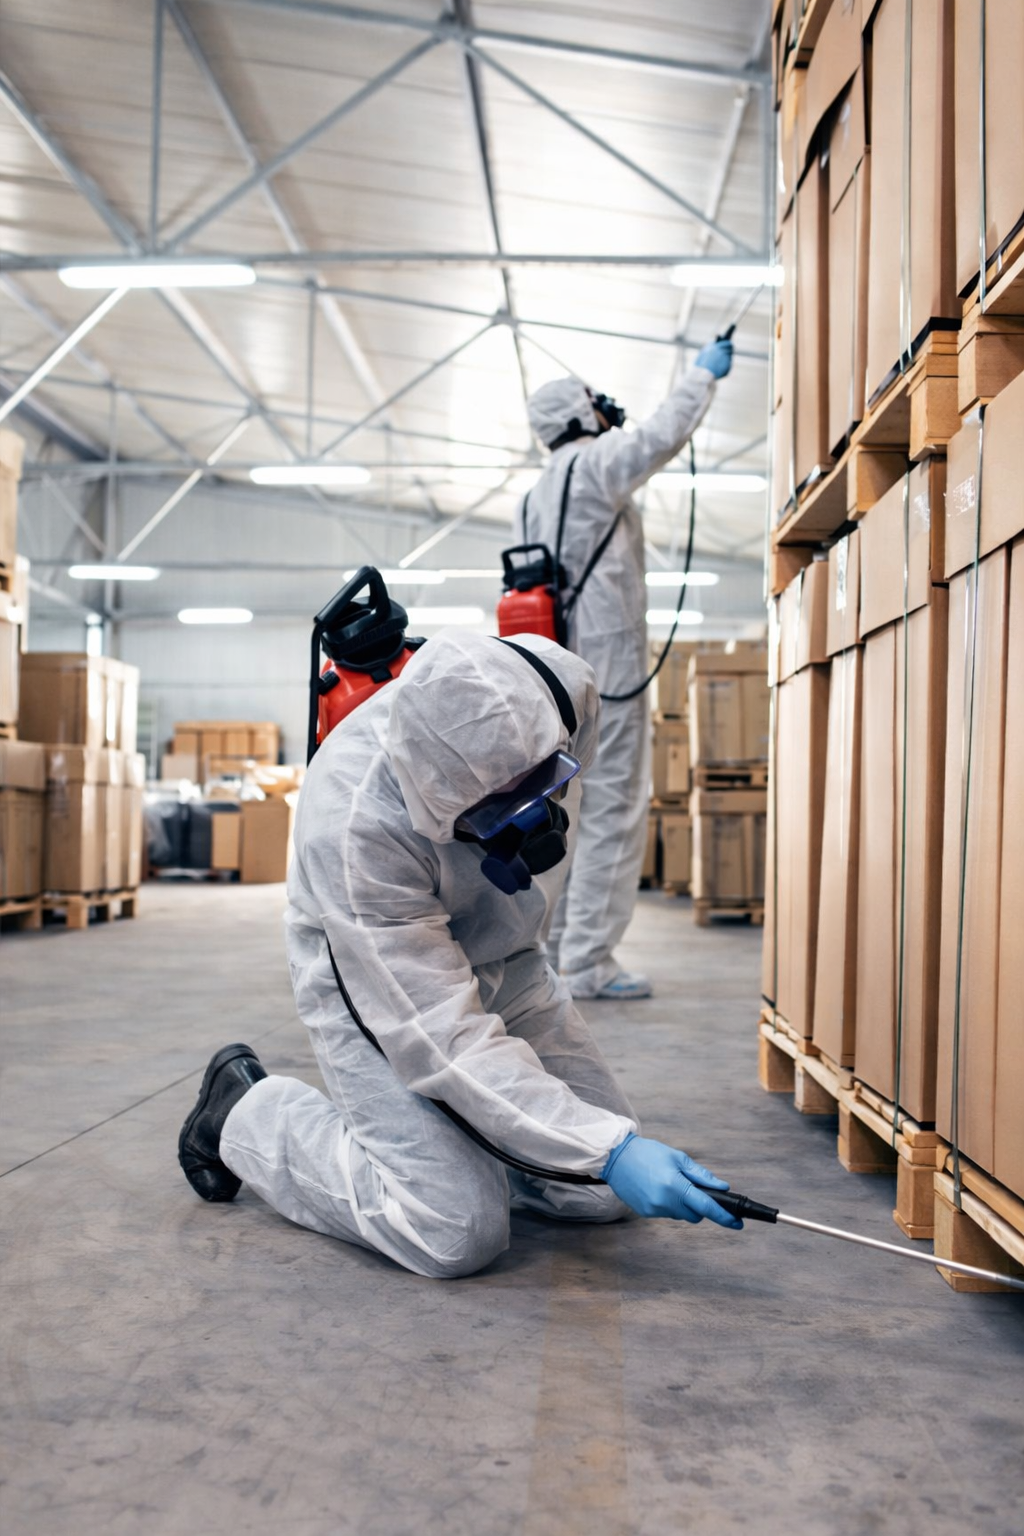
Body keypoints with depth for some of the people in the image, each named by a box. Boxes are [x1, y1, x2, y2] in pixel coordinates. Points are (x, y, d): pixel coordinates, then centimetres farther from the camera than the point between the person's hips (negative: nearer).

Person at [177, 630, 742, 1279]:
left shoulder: (554, 686, -25)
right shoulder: (352, 827, -39)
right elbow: (444, 1041, -36)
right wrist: (610, 1150, -41)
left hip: (502, 961, 6)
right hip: (375, 981, -5)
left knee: (605, 1192, -1)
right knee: (458, 1235, -18)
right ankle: (250, 1115, 4)